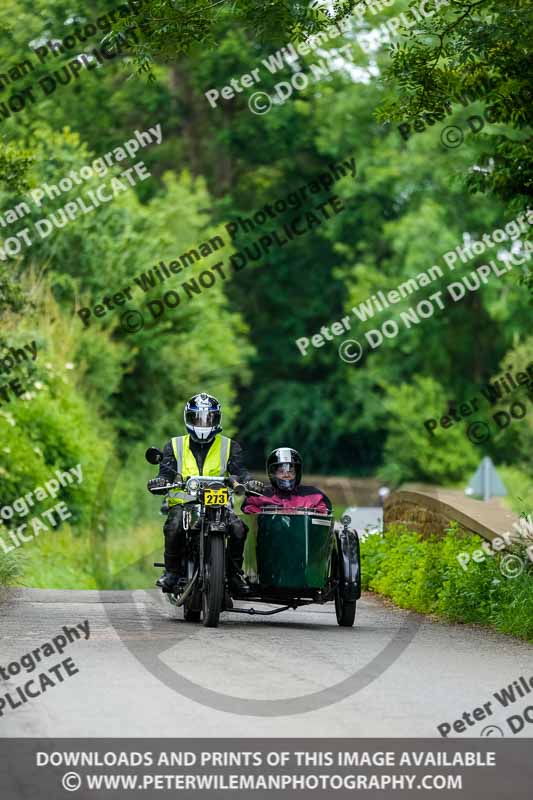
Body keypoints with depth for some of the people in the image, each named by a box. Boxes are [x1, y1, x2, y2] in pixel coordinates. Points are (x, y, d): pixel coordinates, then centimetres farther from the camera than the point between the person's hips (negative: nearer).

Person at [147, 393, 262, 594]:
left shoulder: (229, 446, 14)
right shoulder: (175, 446, 15)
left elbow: (238, 470, -1)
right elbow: (167, 470, 1)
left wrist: (247, 481, -25)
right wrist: (161, 480, -24)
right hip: (183, 503, 0)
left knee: (238, 528, -28)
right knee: (174, 527, -33)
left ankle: (235, 572, -8)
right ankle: (171, 571, -16)